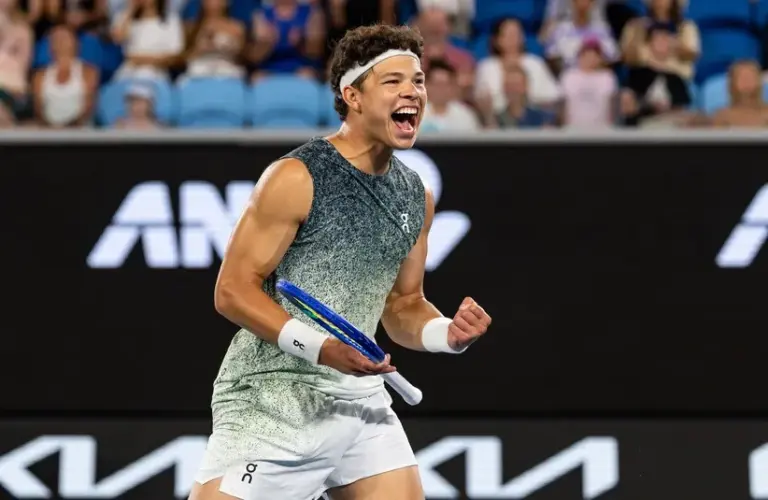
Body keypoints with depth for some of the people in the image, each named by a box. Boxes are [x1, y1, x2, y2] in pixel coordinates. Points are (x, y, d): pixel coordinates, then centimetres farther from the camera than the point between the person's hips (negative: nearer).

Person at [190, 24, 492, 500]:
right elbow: (233, 290, -13)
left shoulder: (416, 196, 9)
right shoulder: (296, 179, -12)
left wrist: (448, 334, -3)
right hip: (272, 401, -6)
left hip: (360, 400, 7)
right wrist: (319, 348, -23)